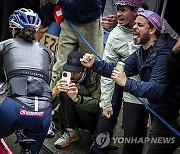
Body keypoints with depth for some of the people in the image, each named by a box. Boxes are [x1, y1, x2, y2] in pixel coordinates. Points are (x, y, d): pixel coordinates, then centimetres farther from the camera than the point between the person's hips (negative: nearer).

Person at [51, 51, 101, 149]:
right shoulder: (64, 76, -10)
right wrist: (54, 92, -39)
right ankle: (70, 132, -13)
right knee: (65, 92, -23)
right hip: (76, 118, 4)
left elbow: (97, 105, -28)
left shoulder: (95, 77, -19)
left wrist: (77, 98, -45)